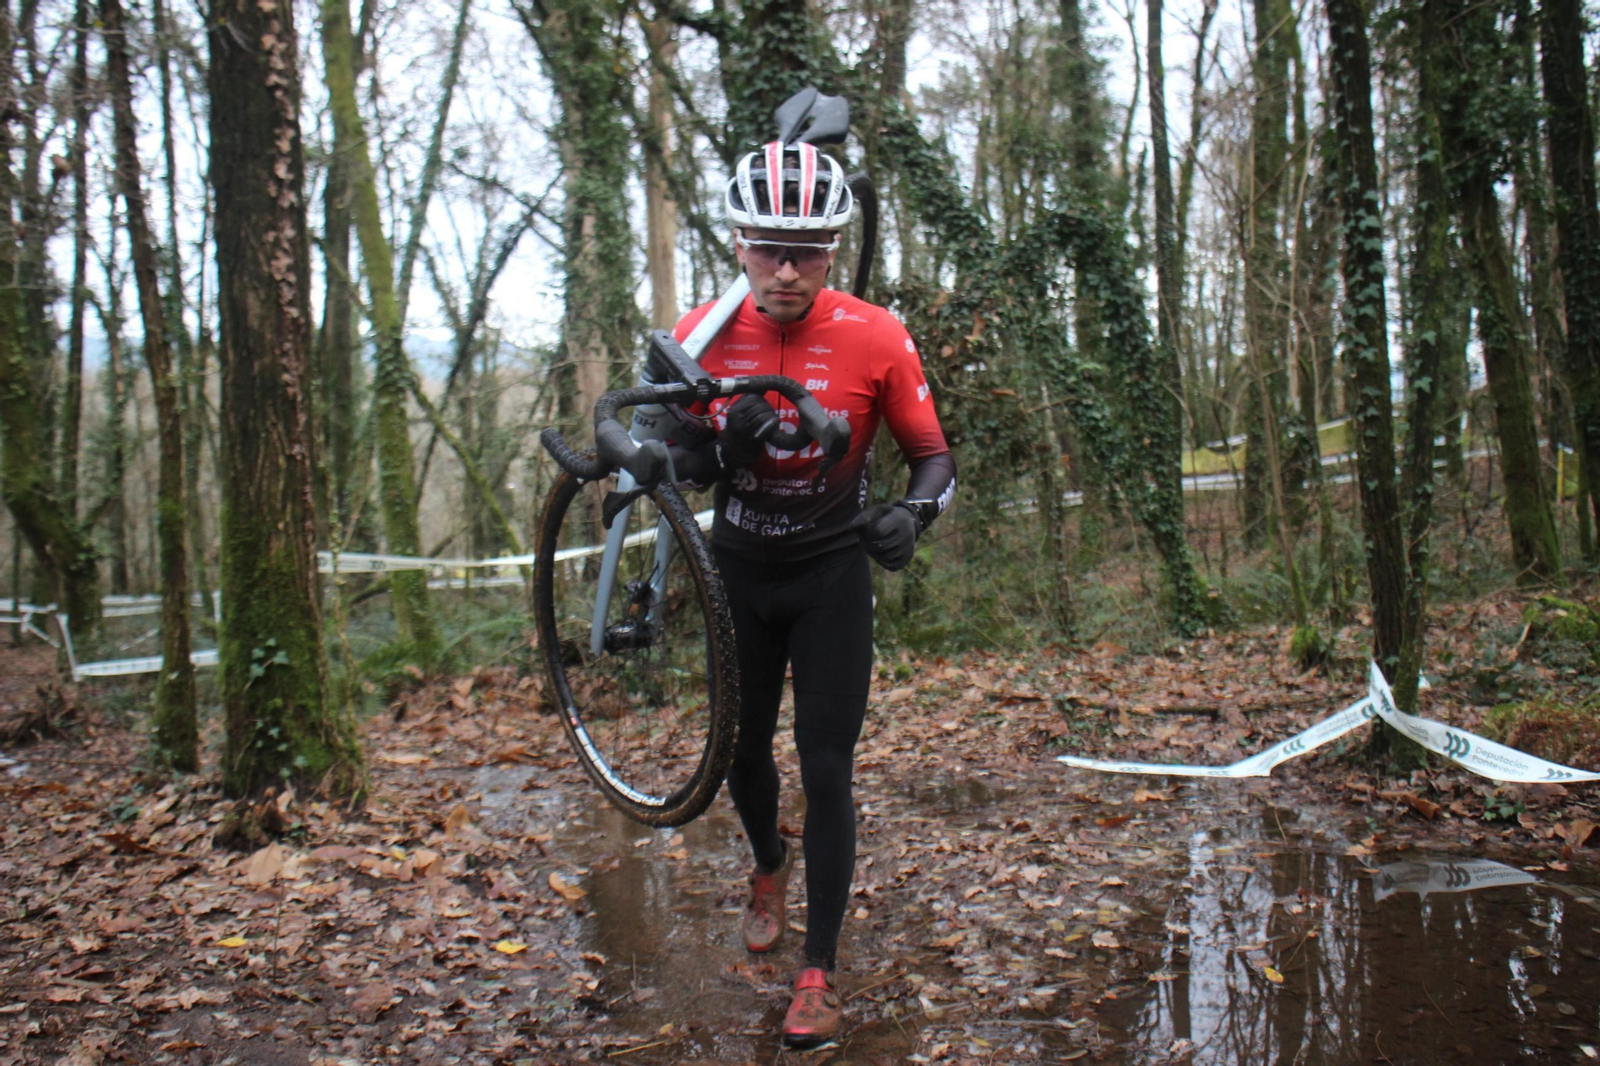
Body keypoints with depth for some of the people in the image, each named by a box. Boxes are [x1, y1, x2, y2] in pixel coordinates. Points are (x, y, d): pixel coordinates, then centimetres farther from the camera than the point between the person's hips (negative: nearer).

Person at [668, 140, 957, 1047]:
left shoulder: (875, 337, -17)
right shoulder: (703, 335, -11)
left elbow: (935, 457, -9)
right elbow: (674, 460, -3)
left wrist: (912, 516, -31)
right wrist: (722, 450, -26)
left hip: (831, 572, -2)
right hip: (739, 570, 3)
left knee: (827, 769, -5)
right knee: (745, 749, 15)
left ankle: (821, 974, 10)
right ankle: (771, 868, 49)